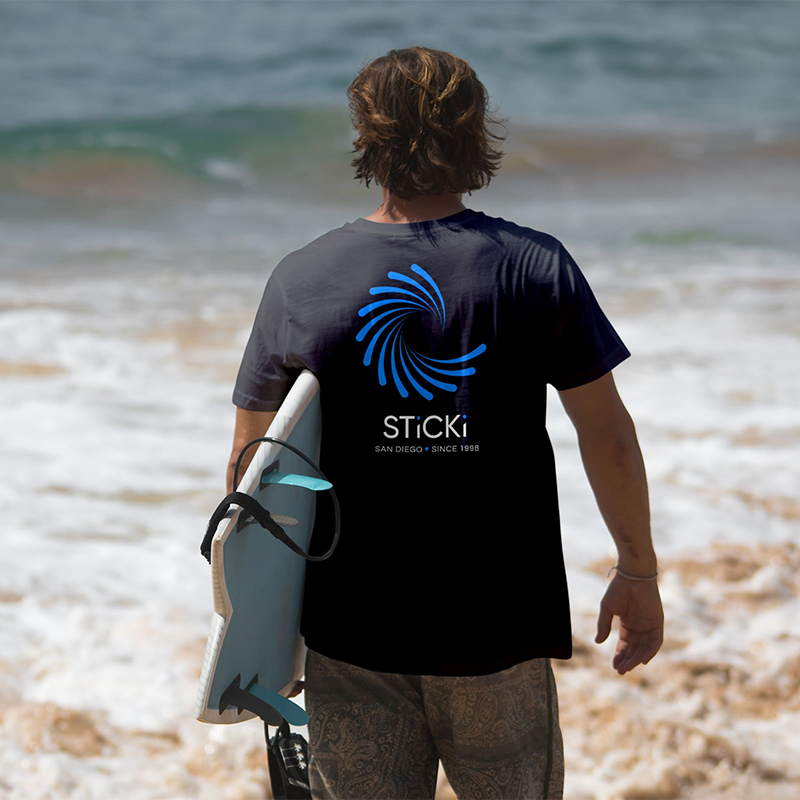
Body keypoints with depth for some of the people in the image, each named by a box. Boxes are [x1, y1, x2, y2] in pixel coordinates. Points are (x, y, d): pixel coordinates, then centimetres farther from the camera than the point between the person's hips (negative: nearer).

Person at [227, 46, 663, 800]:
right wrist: (637, 572, 10)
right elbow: (607, 434, -2)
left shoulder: (300, 281, -3)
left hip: (351, 632, 1)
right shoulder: (536, 267, -4)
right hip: (501, 624, 0)